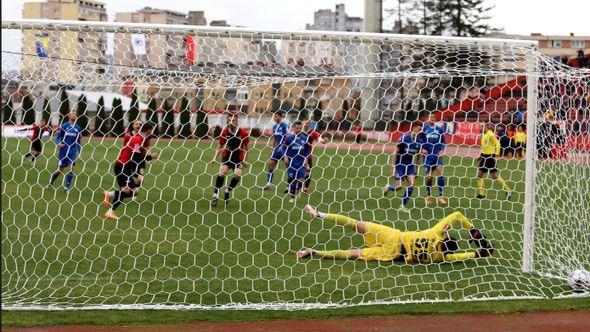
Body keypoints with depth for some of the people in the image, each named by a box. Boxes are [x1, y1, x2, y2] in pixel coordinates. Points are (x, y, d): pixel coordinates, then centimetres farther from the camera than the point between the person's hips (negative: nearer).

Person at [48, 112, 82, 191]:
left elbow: (79, 141, 12)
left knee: (71, 168, -9)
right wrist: (58, 143, -21)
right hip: (63, 151, -2)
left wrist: (79, 153, 9)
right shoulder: (64, 126, -3)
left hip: (73, 152, 2)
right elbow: (58, 137, 0)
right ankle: (50, 182, 29)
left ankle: (67, 187, 1)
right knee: (60, 170, 3)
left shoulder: (78, 128, 5)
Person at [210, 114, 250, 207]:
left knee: (238, 175, -18)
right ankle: (215, 195, -14)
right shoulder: (224, 132, -9)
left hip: (238, 158, 0)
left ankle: (228, 191, 11)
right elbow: (220, 146, 2)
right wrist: (215, 158, -8)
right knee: (222, 172, -22)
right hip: (226, 156, 0)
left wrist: (244, 160, -4)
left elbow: (245, 147, 1)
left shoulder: (243, 133, -11)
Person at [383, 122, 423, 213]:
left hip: (410, 165, 4)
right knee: (399, 186, -9)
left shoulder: (419, 141, -2)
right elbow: (395, 153, -11)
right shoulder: (404, 139, -16)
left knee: (411, 184, -11)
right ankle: (387, 188, 26)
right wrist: (393, 167, -13)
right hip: (400, 164, -4)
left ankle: (403, 205, 1)